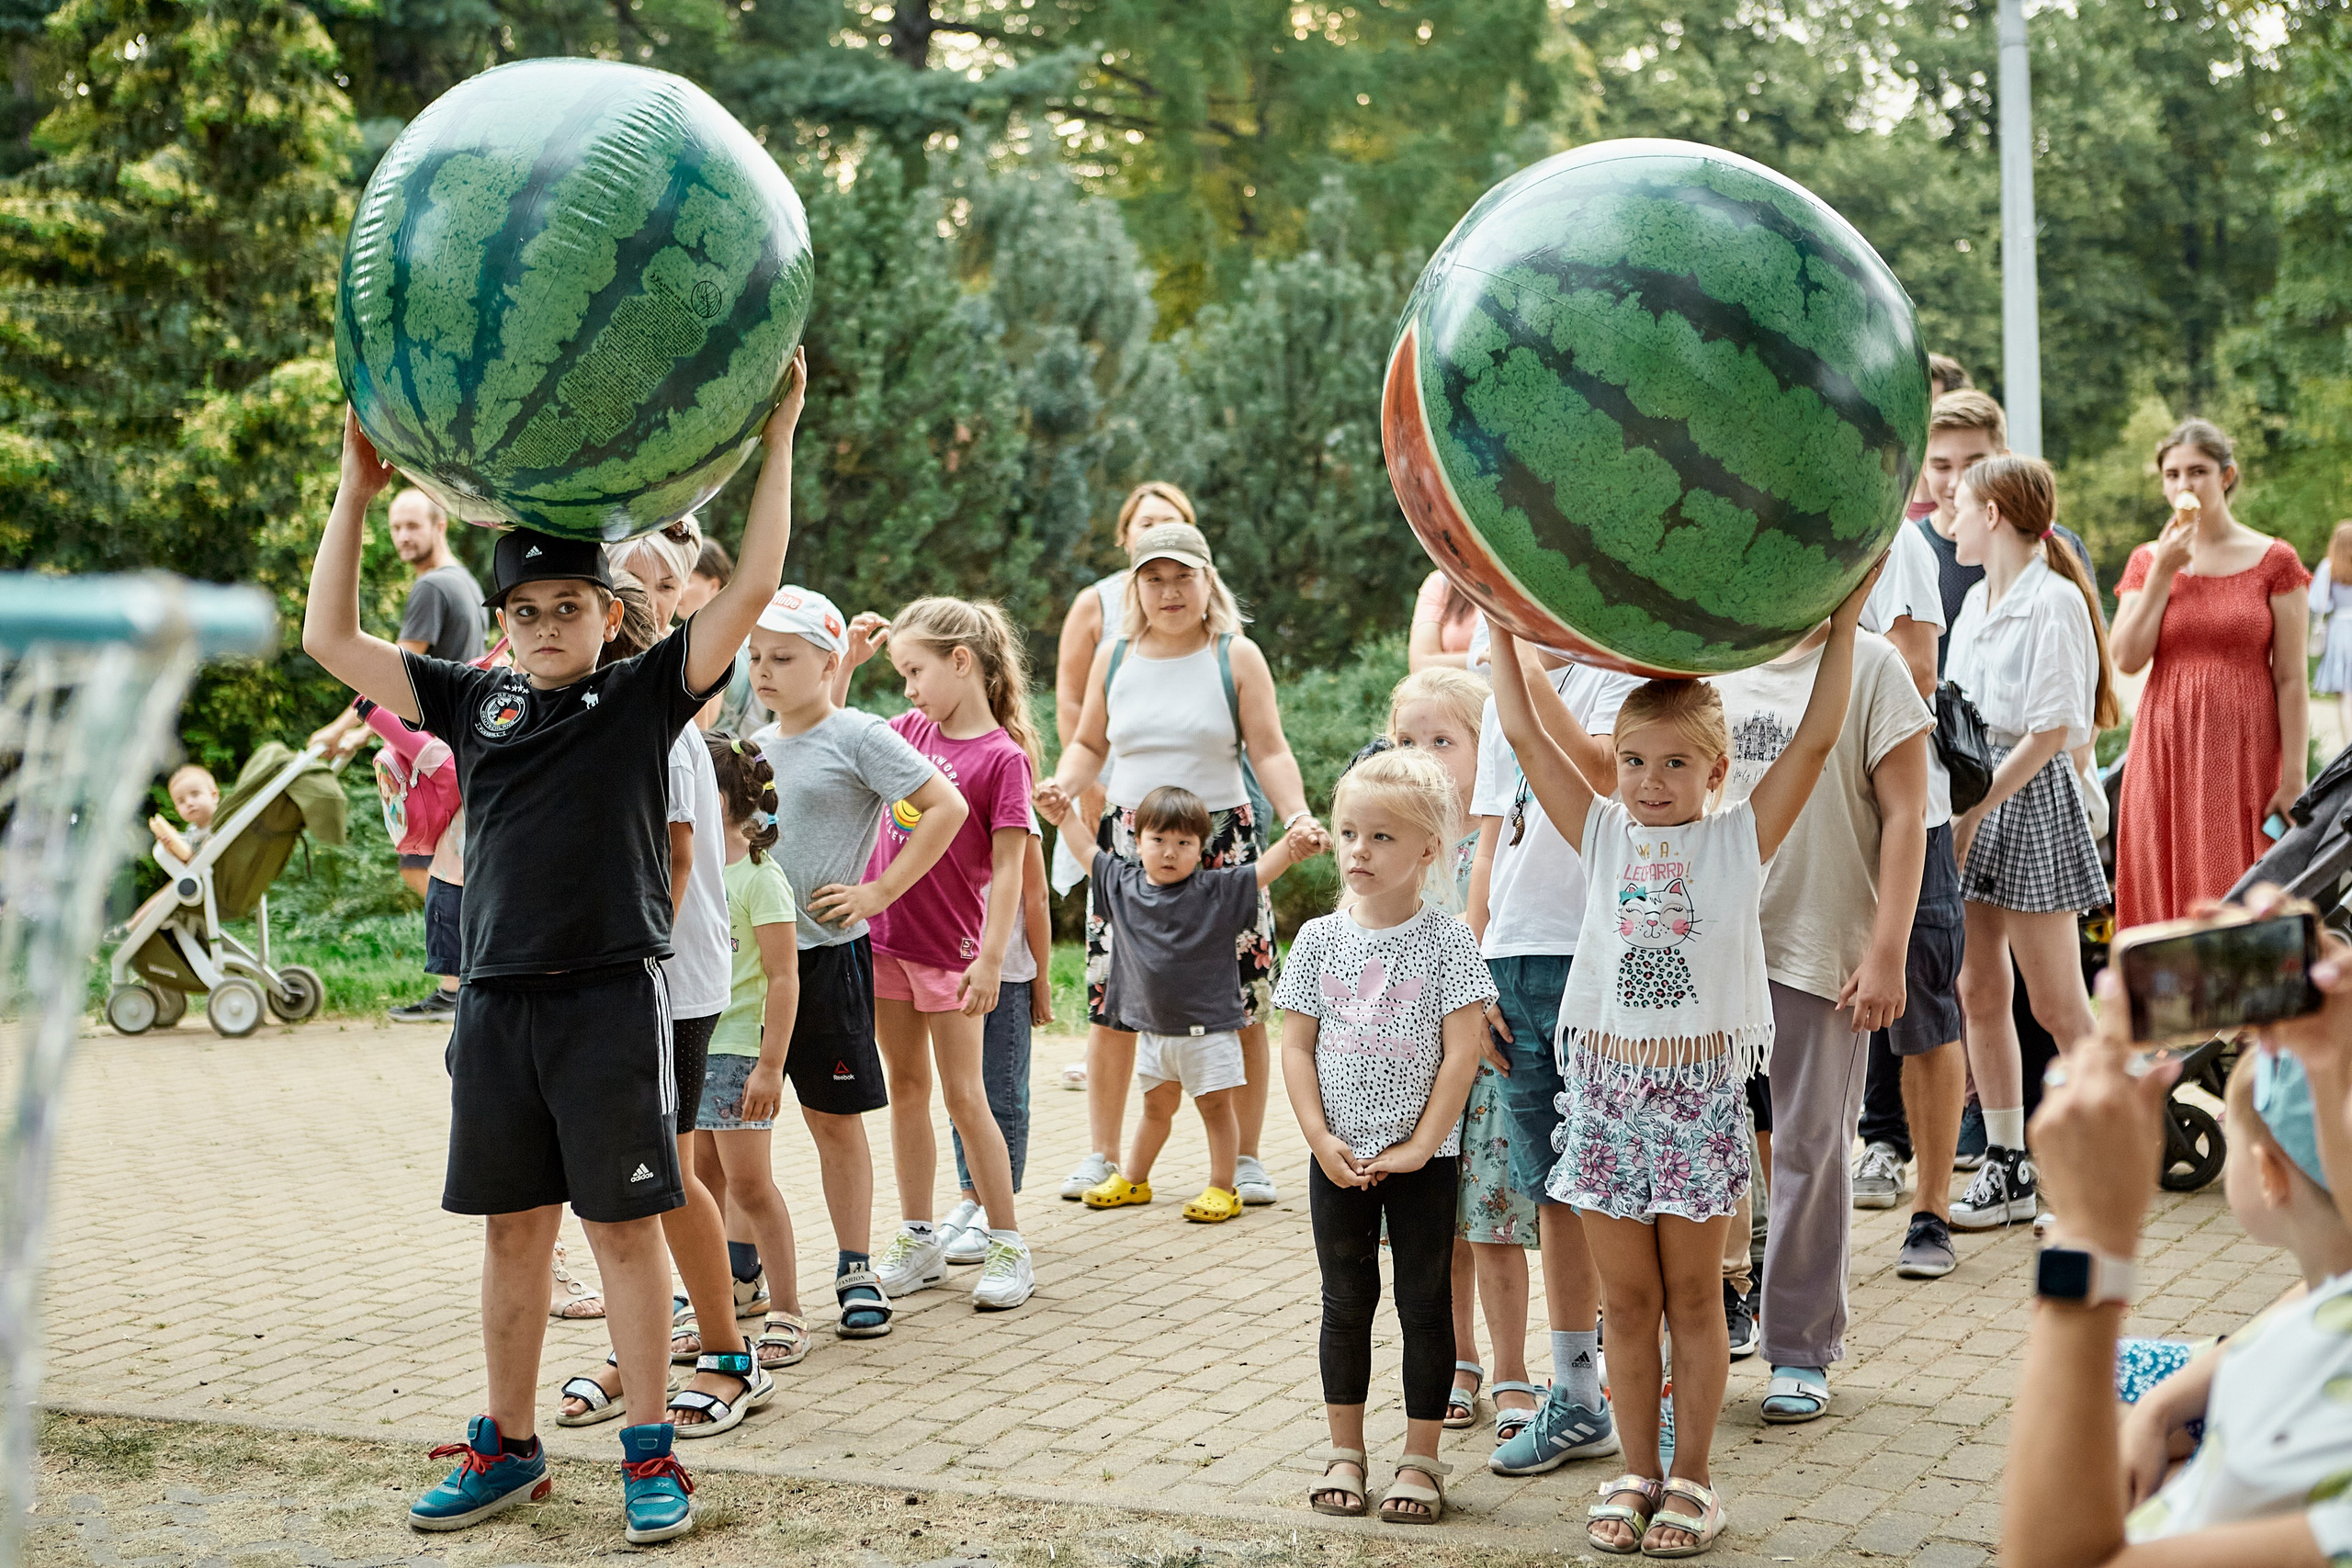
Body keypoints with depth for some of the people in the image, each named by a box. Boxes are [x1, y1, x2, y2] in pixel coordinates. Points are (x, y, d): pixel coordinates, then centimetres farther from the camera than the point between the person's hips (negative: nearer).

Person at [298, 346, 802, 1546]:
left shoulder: (646, 695, 2)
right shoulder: (474, 702, 11)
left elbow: (751, 590, -7)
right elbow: (331, 640, 10)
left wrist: (777, 437, -9)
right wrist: (357, 488, 6)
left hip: (612, 996, -4)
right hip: (496, 998, 4)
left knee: (624, 1222, 2)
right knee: (512, 1224, 12)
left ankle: (650, 1455, 11)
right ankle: (509, 1447, 24)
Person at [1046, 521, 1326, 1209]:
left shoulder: (1236, 657, 1)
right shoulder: (1114, 658, 8)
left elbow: (1270, 751, -3)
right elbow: (1089, 744, 16)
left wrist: (1296, 813, -20)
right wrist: (1064, 785, -5)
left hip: (1223, 844, -2)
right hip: (1128, 843, 2)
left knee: (1239, 1008, -1)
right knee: (1111, 1005, 1)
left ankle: (1245, 1158, 12)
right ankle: (1101, 1154, 15)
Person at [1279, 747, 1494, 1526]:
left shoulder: (1446, 941, -7)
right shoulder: (1320, 938, 1)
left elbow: (1461, 1052, -10)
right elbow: (1296, 1046, 2)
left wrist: (1420, 1145, -14)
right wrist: (1321, 1139, -7)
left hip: (1422, 1157, -2)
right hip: (1338, 1157, 3)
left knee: (1425, 1305, 5)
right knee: (1346, 1302, 11)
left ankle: (1420, 1459, 14)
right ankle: (1345, 1452, 21)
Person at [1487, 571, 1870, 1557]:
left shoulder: (1742, 840, -1)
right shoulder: (1604, 835, 5)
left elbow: (1815, 739, -7)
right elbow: (1526, 735, 3)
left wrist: (1844, 622, -9)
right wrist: (1500, 624, 2)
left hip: (1700, 1086, -2)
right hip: (1607, 1081, 2)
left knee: (1693, 1297, 7)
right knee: (1626, 1299, 9)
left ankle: (1692, 1477, 17)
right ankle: (1637, 1473, 20)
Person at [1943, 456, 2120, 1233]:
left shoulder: (2055, 600, -12)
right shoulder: (1978, 601, 14)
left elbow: (2052, 730, -16)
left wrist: (1974, 810, -18)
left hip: (2030, 795, -8)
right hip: (1972, 795, 8)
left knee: (2056, 1002, -2)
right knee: (1979, 992, 8)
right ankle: (2007, 1169, 16)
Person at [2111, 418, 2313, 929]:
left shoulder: (2273, 561, 0)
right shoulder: (2148, 561, 10)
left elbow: (2290, 680, -3)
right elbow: (2128, 659, -3)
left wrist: (2294, 777, -9)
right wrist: (2162, 573, -6)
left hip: (2245, 754, -3)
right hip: (2166, 753, 3)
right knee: (2167, 894, 2)